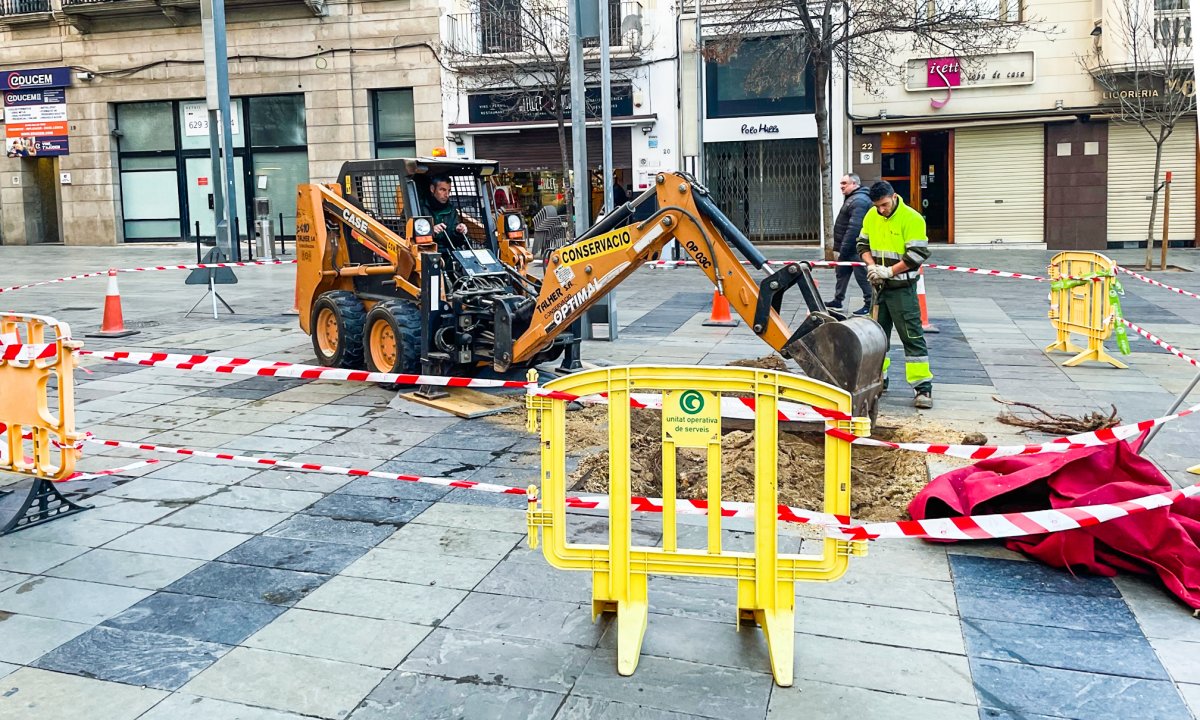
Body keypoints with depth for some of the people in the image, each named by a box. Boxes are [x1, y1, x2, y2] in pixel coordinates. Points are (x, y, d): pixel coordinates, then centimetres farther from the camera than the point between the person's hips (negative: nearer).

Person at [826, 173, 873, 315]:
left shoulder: (859, 201, -19)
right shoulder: (852, 199, 16)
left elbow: (854, 228, -26)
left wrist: (844, 249, -24)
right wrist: (842, 248, 21)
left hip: (855, 249, -11)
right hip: (848, 248, 11)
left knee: (862, 276, -4)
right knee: (841, 272, 18)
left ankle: (869, 304, 2)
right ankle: (837, 301, 28)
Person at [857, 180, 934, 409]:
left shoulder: (912, 219, -14)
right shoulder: (871, 216, 6)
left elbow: (917, 255, -17)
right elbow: (863, 244, 13)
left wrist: (888, 271, -18)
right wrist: (872, 266, -5)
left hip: (902, 288, -6)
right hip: (878, 286, 6)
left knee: (912, 336, -7)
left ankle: (923, 388, -5)